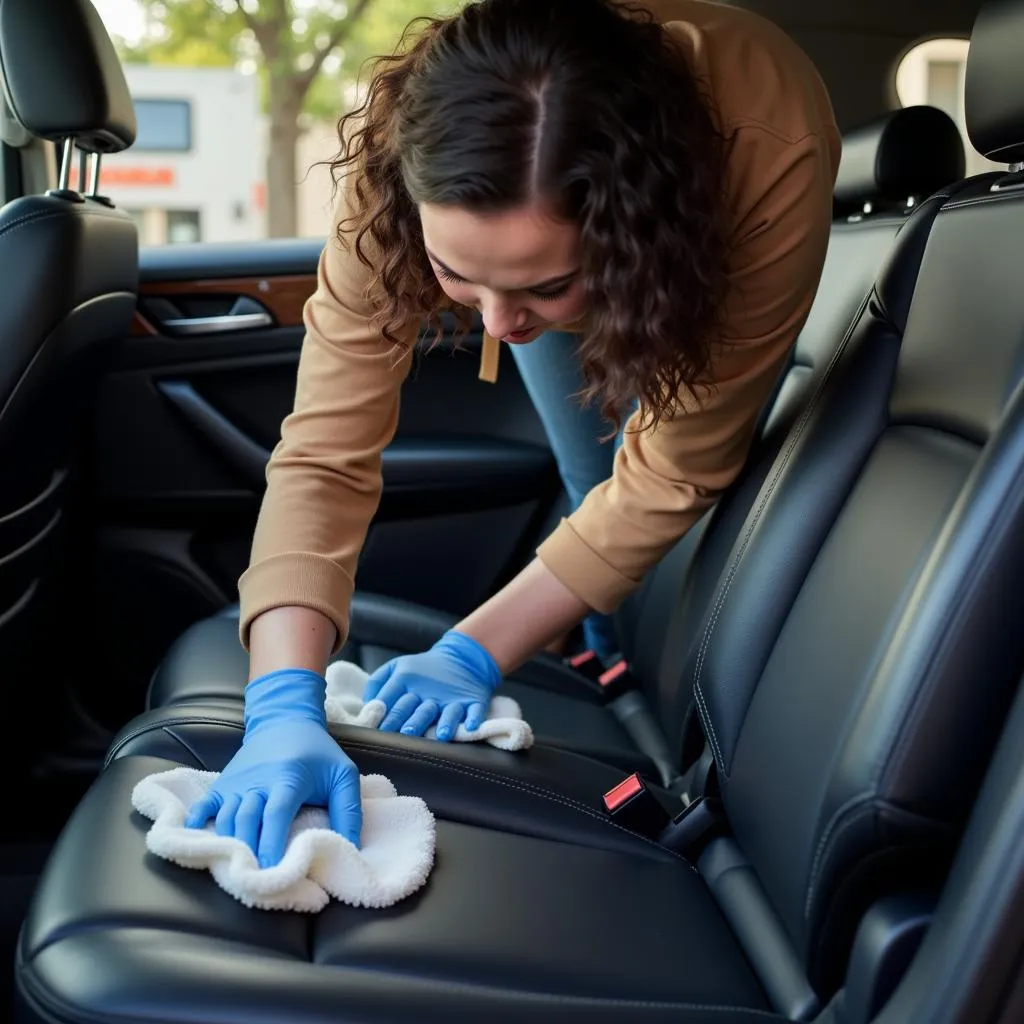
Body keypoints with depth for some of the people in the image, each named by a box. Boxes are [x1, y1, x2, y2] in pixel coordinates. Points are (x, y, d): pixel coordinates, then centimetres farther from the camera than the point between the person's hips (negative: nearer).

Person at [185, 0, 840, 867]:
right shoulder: (400, 165, -41)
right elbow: (322, 454, -39)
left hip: (702, 251, -1)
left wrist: (474, 655, -35)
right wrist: (283, 706, -51)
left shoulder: (772, 157, -46)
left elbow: (675, 474, -36)